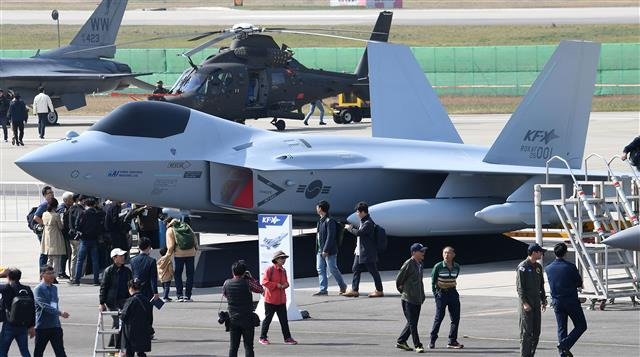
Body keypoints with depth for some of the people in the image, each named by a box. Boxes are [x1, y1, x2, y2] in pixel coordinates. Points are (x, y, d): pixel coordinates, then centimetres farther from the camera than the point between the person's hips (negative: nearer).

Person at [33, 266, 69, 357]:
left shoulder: (54, 288, 12)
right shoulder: (39, 289, -10)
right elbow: (44, 306, -22)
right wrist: (60, 312, -31)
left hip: (55, 326, 5)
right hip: (42, 326, -5)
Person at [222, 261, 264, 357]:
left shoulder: (227, 283, -4)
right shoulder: (247, 283, -13)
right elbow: (261, 289, 2)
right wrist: (251, 277, 6)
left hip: (233, 319, 3)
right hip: (247, 319, -3)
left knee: (233, 346, 8)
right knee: (248, 346, 2)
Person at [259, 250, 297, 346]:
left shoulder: (283, 271, 11)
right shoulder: (270, 269, -10)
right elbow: (264, 281, -16)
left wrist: (285, 285, -4)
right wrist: (276, 285, -19)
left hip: (281, 300, 6)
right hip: (270, 299, -6)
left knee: (284, 320, 4)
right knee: (268, 318, 3)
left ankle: (287, 338, 7)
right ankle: (263, 338, 14)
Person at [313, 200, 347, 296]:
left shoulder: (329, 221, -14)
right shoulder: (320, 221, 15)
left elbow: (330, 236, -18)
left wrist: (326, 250, -21)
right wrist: (318, 250, 17)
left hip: (329, 251, -9)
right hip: (320, 250, 9)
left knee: (333, 269, -3)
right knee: (320, 270, 3)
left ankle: (343, 286, 13)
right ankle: (323, 290, 3)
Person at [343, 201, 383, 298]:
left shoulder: (368, 223, -19)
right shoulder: (363, 221, 12)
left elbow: (358, 232, -26)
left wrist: (349, 228, -12)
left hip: (368, 253, -10)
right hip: (360, 252, 10)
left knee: (373, 271, -1)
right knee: (356, 269, 9)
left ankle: (379, 291, 7)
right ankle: (354, 290, 11)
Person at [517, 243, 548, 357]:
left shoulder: (538, 267, 14)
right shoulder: (523, 267, -9)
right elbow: (519, 287, -12)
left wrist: (543, 301, 17)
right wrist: (524, 303, -19)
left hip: (536, 303, 7)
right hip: (526, 303, -7)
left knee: (536, 332, 7)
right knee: (526, 331, -9)